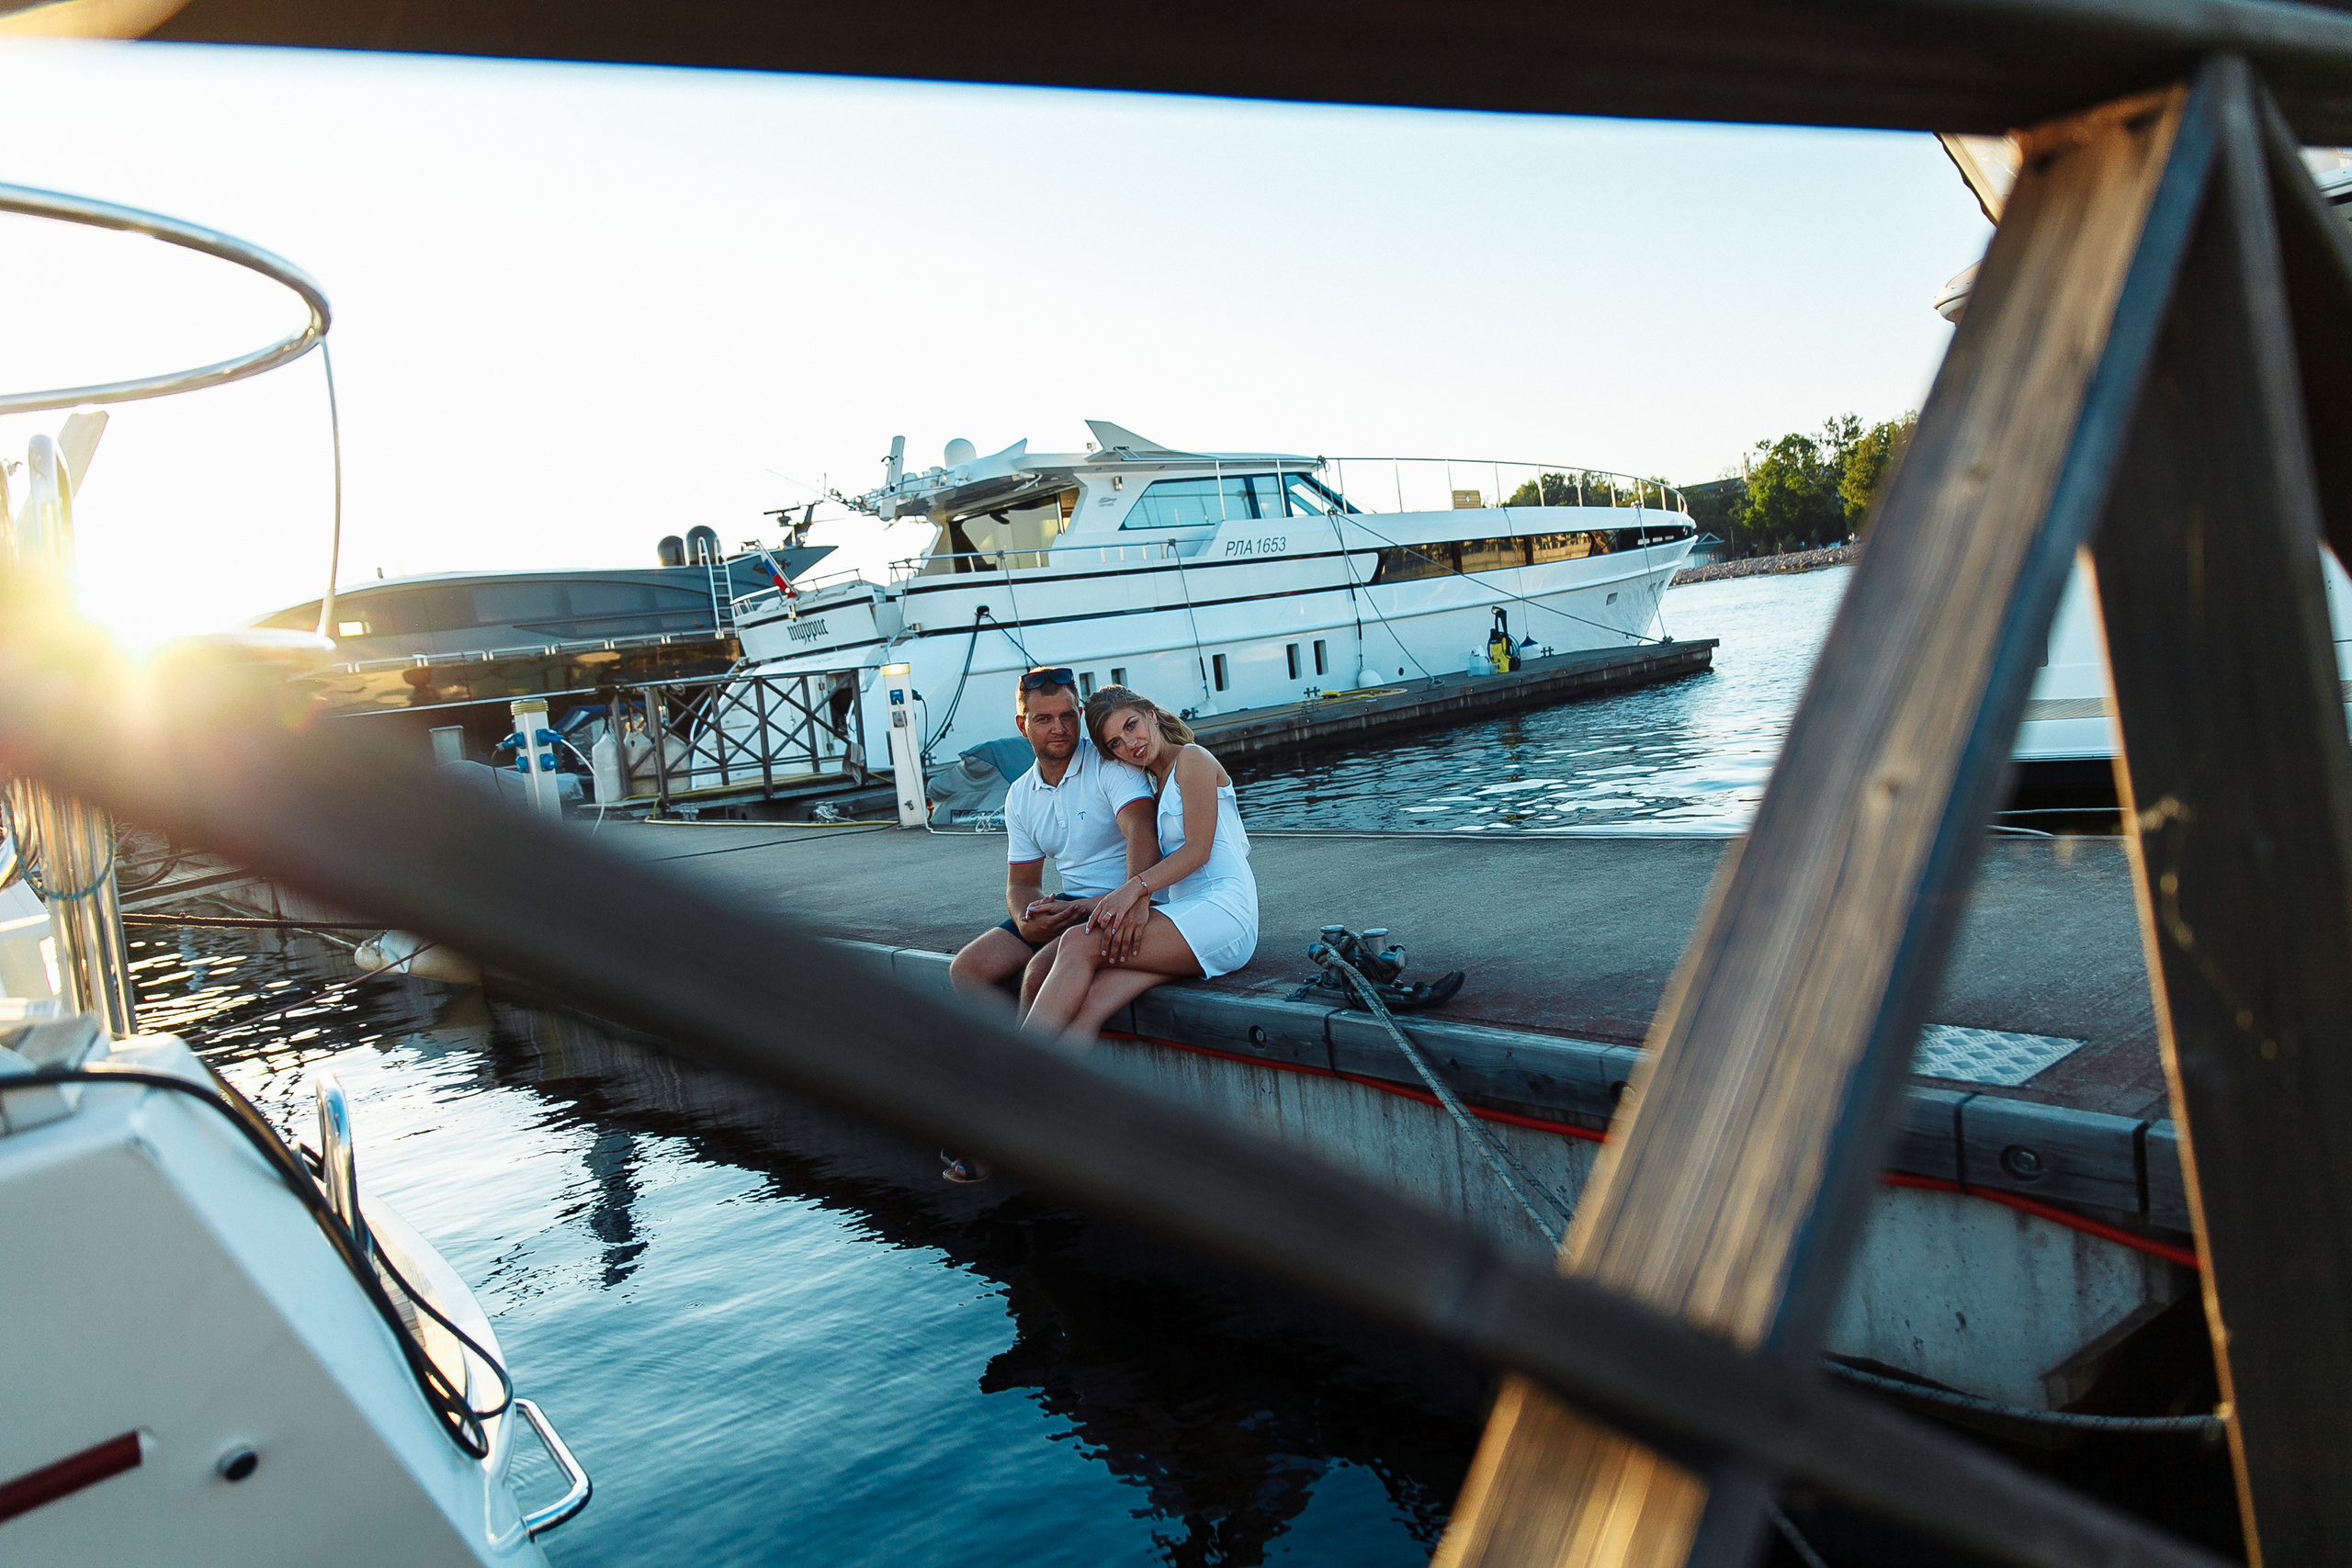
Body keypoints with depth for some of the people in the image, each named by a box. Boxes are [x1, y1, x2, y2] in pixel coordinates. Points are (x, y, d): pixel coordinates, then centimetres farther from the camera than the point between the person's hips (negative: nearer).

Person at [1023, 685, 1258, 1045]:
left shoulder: (1192, 759, 3)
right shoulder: (1156, 783, 26)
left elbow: (1198, 848, -7)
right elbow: (1156, 865, 13)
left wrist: (1134, 887, -19)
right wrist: (1139, 902, -10)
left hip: (1221, 911, -7)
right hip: (1188, 914, 7)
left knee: (1080, 944, -22)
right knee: (1090, 1006, -20)